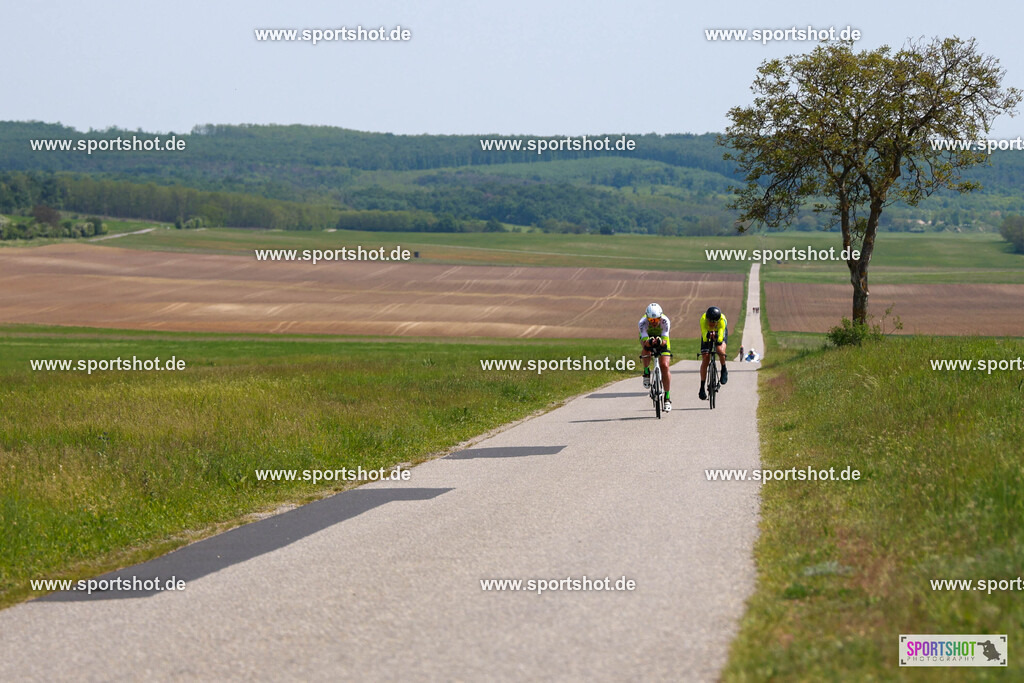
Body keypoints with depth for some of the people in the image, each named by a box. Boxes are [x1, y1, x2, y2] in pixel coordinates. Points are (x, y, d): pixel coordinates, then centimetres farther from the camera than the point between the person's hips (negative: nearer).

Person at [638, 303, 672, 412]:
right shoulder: (643, 322, -34)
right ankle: (646, 373, -10)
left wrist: (660, 341, -59)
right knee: (646, 349, -36)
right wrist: (649, 342, -62)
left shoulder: (665, 321, -33)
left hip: (662, 338, 0)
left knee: (664, 366, -14)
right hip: (647, 337, 0)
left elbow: (665, 341, -37)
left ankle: (667, 398, -6)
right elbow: (644, 343, -39)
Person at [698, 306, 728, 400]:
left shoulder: (722, 320, -38)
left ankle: (724, 370, -3)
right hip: (707, 333, 1)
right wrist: (707, 335, -64)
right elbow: (704, 338, -42)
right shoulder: (703, 319, -37)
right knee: (705, 360, -9)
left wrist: (717, 336, -66)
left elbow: (720, 338, -45)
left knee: (720, 350, -32)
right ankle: (702, 388, -2)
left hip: (720, 333, -1)